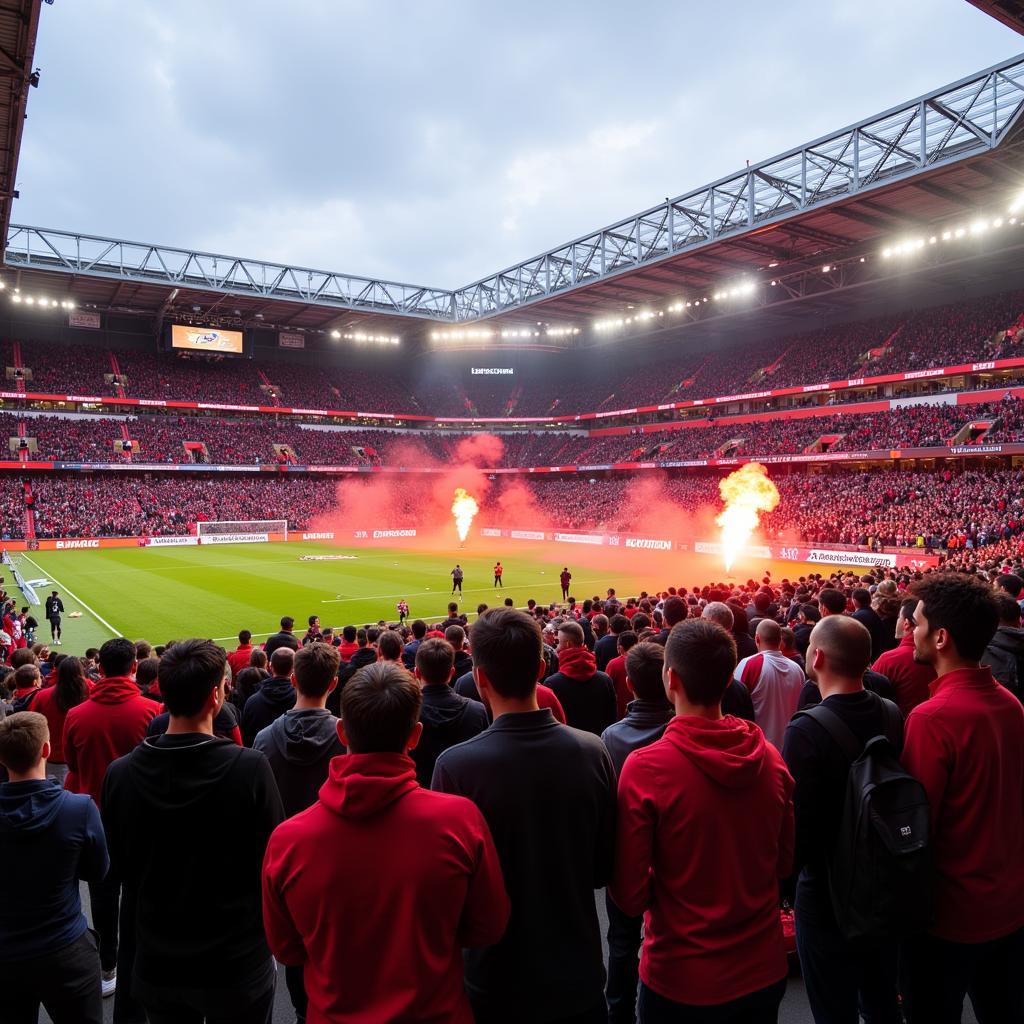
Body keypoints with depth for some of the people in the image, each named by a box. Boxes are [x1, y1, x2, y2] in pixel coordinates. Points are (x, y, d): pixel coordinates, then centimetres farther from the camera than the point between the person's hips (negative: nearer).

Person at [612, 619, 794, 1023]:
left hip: (682, 980, -4)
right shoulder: (770, 757, -10)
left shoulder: (644, 768, -24)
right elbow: (783, 862, 4)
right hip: (764, 969, 4)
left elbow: (630, 895, -16)